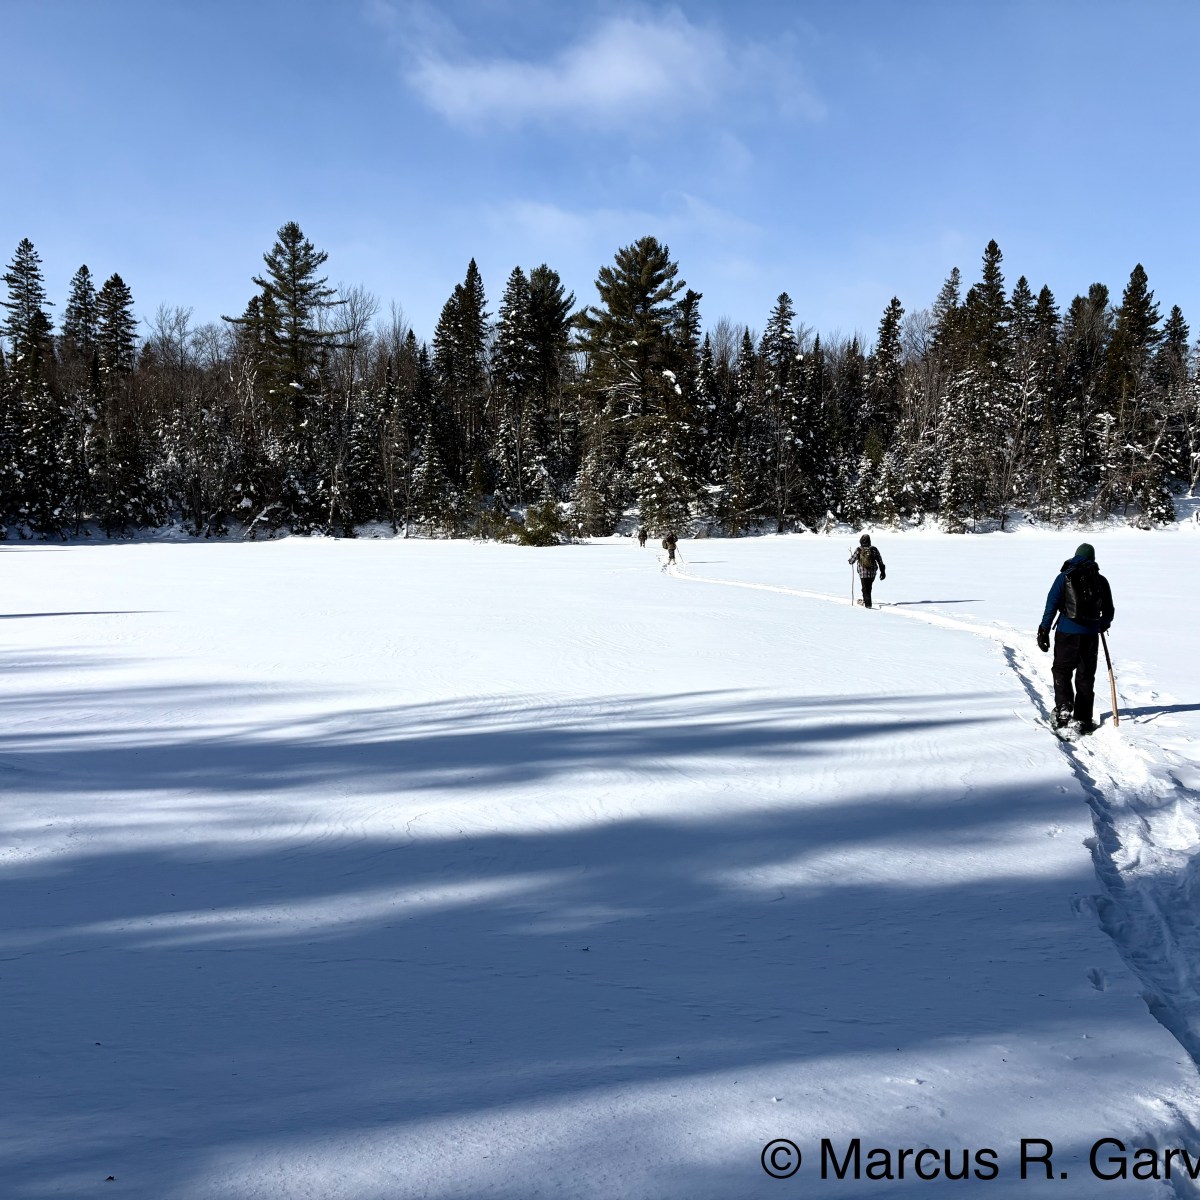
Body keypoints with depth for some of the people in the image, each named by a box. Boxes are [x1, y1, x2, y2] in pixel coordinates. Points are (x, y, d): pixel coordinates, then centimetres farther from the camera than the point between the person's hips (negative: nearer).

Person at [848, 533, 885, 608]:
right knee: (869, 588, 22)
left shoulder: (859, 550, -9)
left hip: (863, 573, -3)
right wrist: (882, 572, 10)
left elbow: (851, 561, -3)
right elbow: (880, 562, 1)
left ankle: (868, 603, -6)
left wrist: (849, 560, 21)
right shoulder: (874, 549, -2)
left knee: (865, 589, 4)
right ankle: (865, 600, 33)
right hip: (872, 573, 3)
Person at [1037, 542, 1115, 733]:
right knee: (1086, 676, 10)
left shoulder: (1065, 576, 0)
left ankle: (1064, 708, -11)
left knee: (1062, 671, 8)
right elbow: (1108, 612, 14)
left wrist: (1044, 631, -4)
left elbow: (1051, 605, -6)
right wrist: (1103, 625, 35)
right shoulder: (1101, 581, 8)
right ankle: (1083, 719, 11)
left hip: (1067, 632, -2)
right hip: (1091, 635, 3)